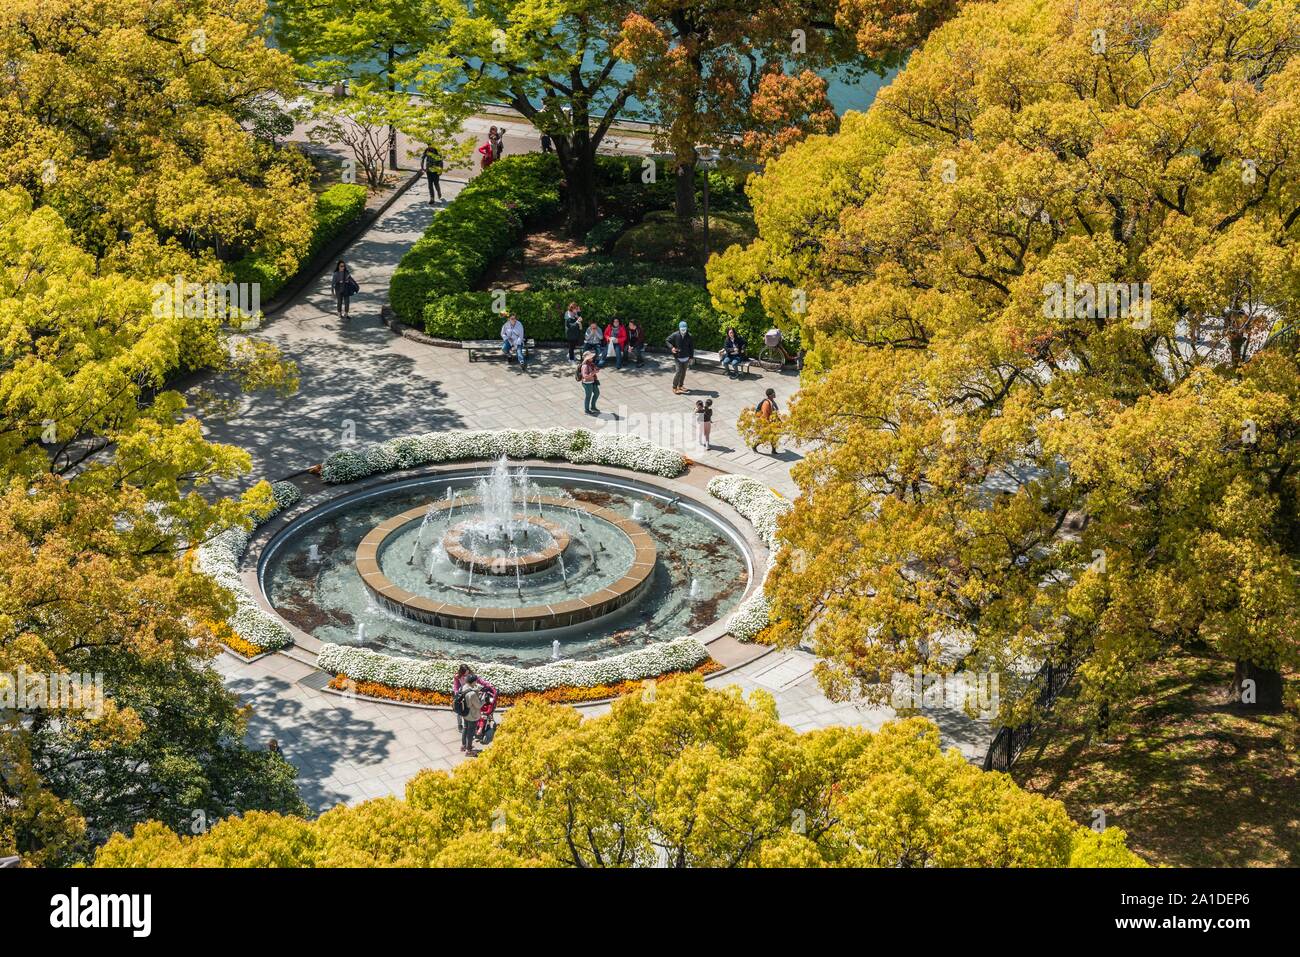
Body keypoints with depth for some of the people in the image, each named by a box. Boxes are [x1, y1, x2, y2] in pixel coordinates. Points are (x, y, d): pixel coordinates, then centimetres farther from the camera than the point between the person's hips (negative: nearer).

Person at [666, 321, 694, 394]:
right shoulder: (675, 335, -11)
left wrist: (691, 357, 3)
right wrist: (671, 348, -17)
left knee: (683, 372, 12)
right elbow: (668, 341, 1)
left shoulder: (689, 336, -5)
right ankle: (674, 387, -1)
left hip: (686, 357, 3)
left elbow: (691, 347, 3)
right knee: (679, 371, -11)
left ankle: (680, 386, 29)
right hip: (678, 357, -3)